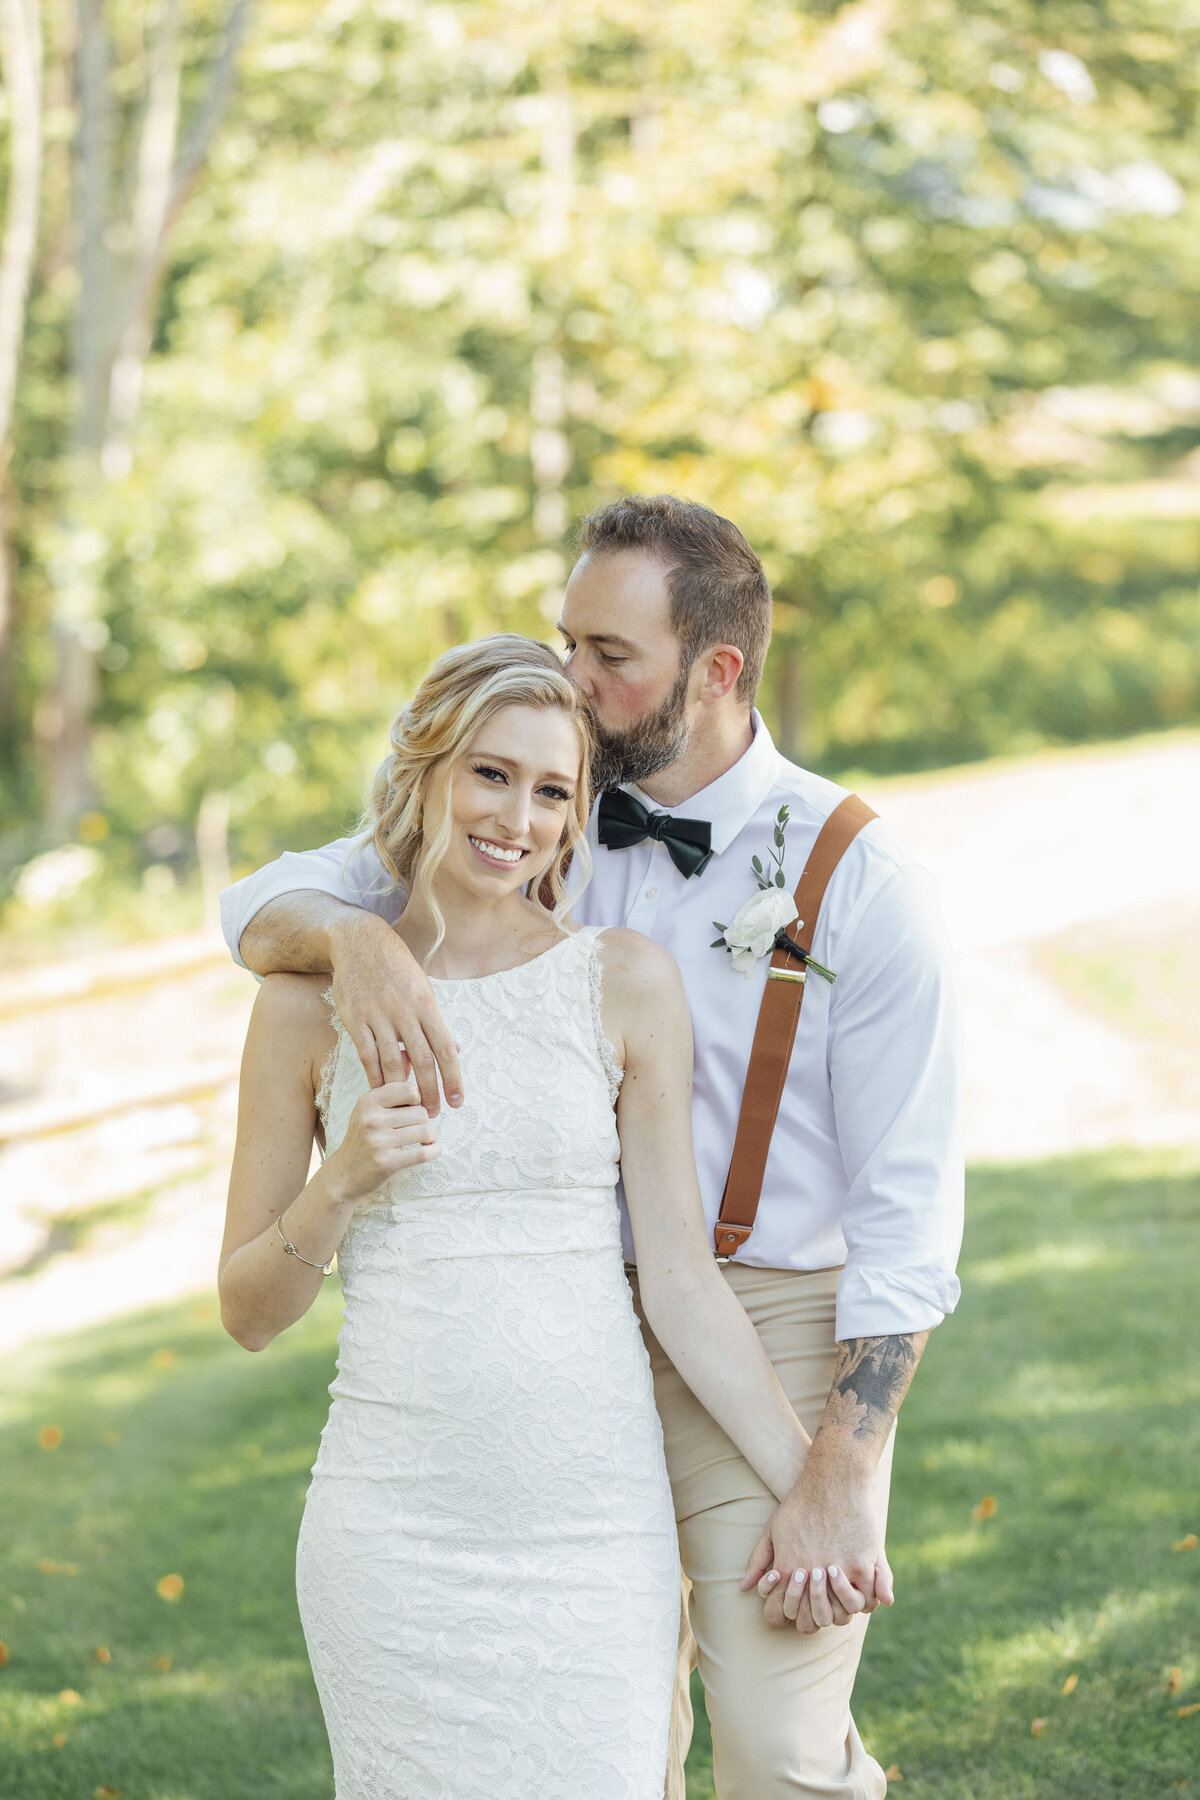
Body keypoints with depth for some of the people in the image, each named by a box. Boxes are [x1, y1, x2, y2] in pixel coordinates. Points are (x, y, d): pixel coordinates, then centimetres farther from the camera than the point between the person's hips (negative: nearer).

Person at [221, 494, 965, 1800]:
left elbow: (906, 1204, -11)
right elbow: (262, 905, 0)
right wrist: (354, 936, -25)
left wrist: (840, 1481, -16)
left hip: (772, 1335, -4)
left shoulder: (857, 881, -10)